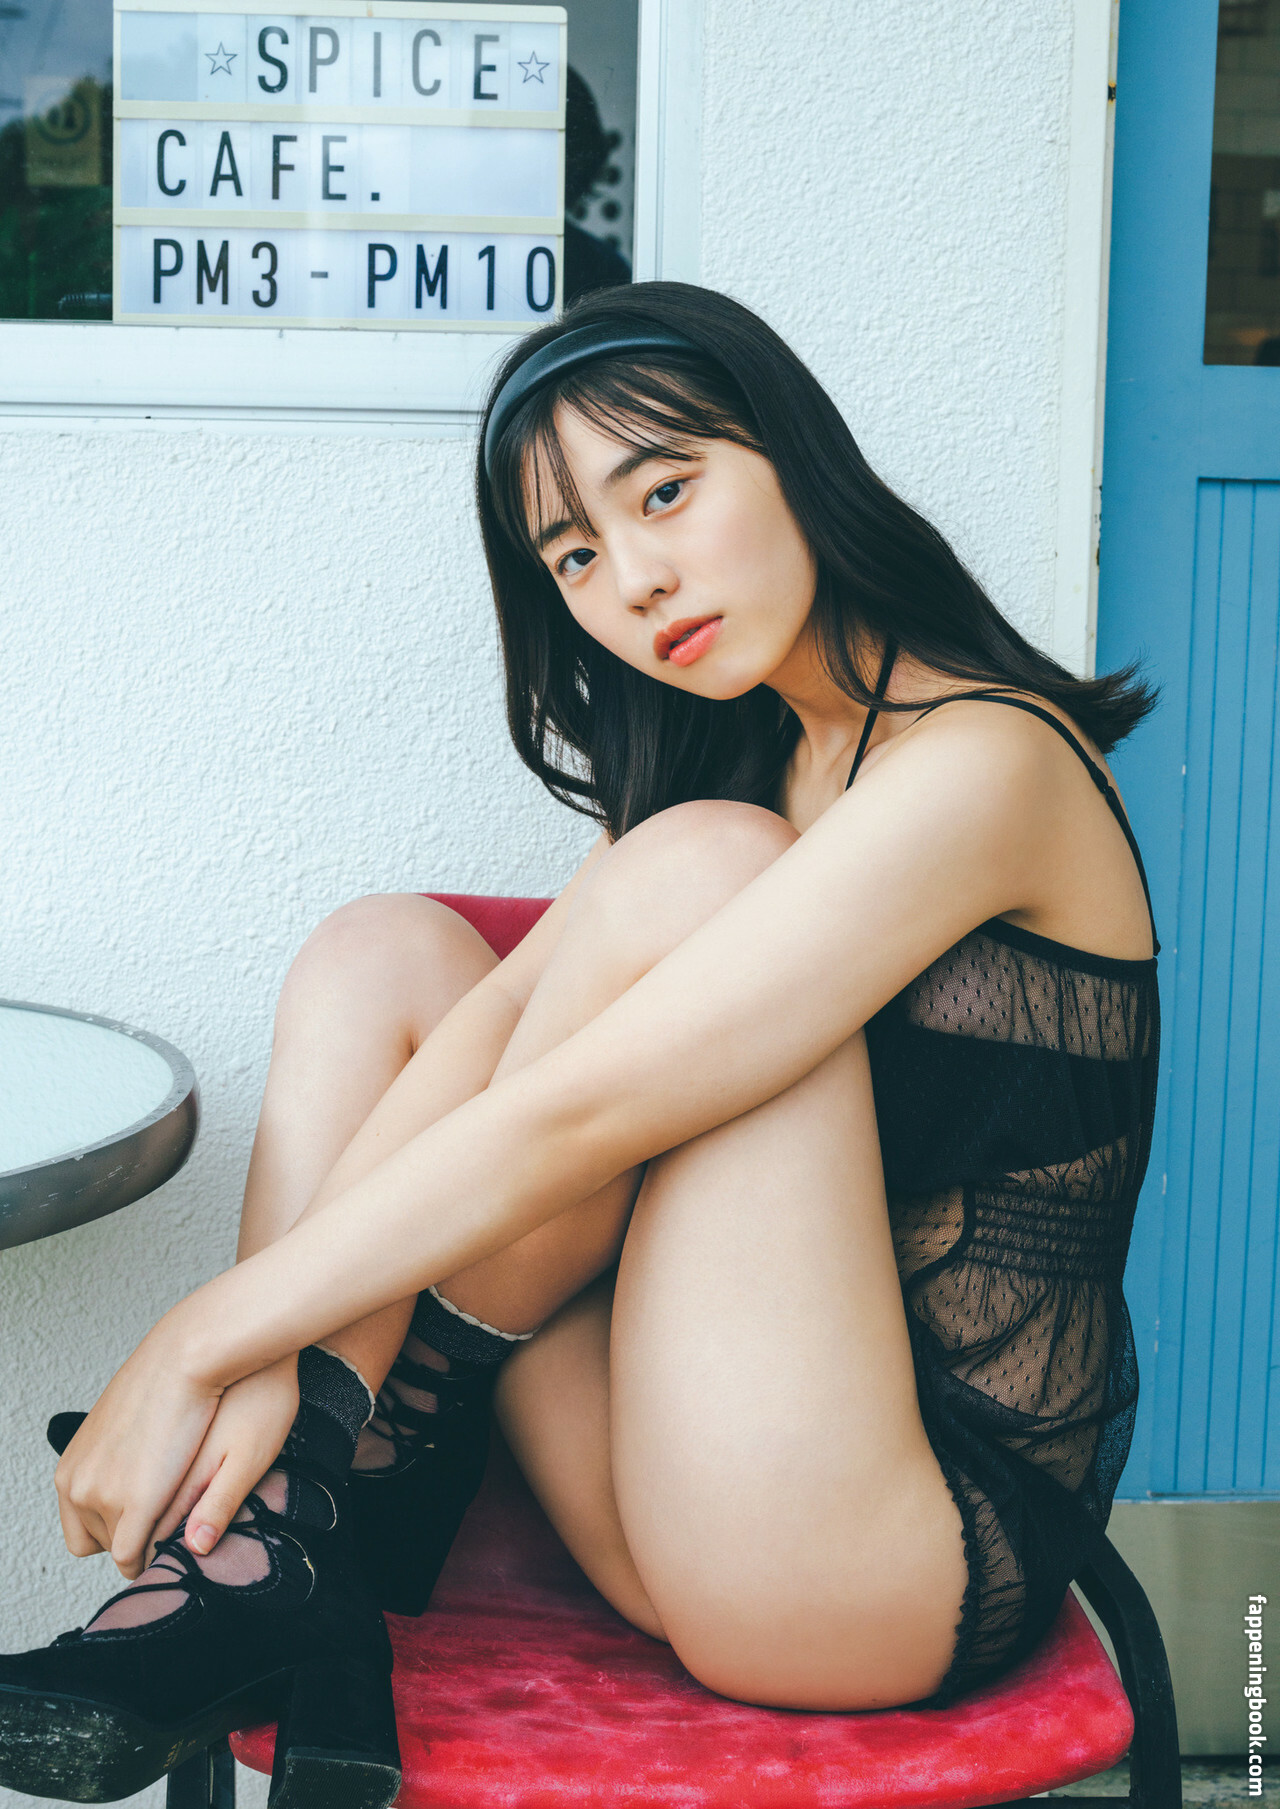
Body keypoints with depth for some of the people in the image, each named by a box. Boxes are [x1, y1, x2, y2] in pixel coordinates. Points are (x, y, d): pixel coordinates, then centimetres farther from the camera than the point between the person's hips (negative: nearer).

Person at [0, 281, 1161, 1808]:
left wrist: (208, 1336, -18)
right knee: (385, 952, 0)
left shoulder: (982, 762, -16)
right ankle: (274, 1590, -14)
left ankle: (318, 1497, -11)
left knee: (693, 866, -21)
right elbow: (504, 1018, -3)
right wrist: (288, 1347, -16)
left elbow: (574, 1117, -23)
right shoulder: (725, 756, 12)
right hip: (705, 1451, 8)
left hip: (921, 1551, -8)